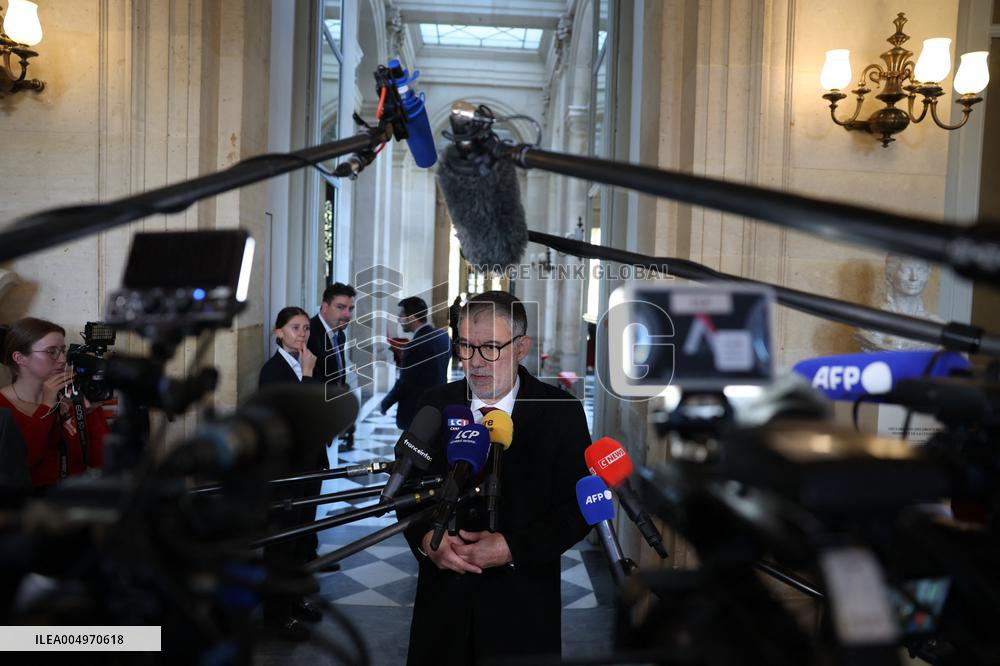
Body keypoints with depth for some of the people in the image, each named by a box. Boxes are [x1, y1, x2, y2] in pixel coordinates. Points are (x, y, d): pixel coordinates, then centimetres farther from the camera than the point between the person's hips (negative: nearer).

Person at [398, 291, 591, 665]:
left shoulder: (561, 413, -9)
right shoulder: (435, 405, -1)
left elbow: (577, 508, -7)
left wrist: (513, 548, -18)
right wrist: (427, 538, -13)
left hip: (522, 605, -2)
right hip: (442, 595, 2)